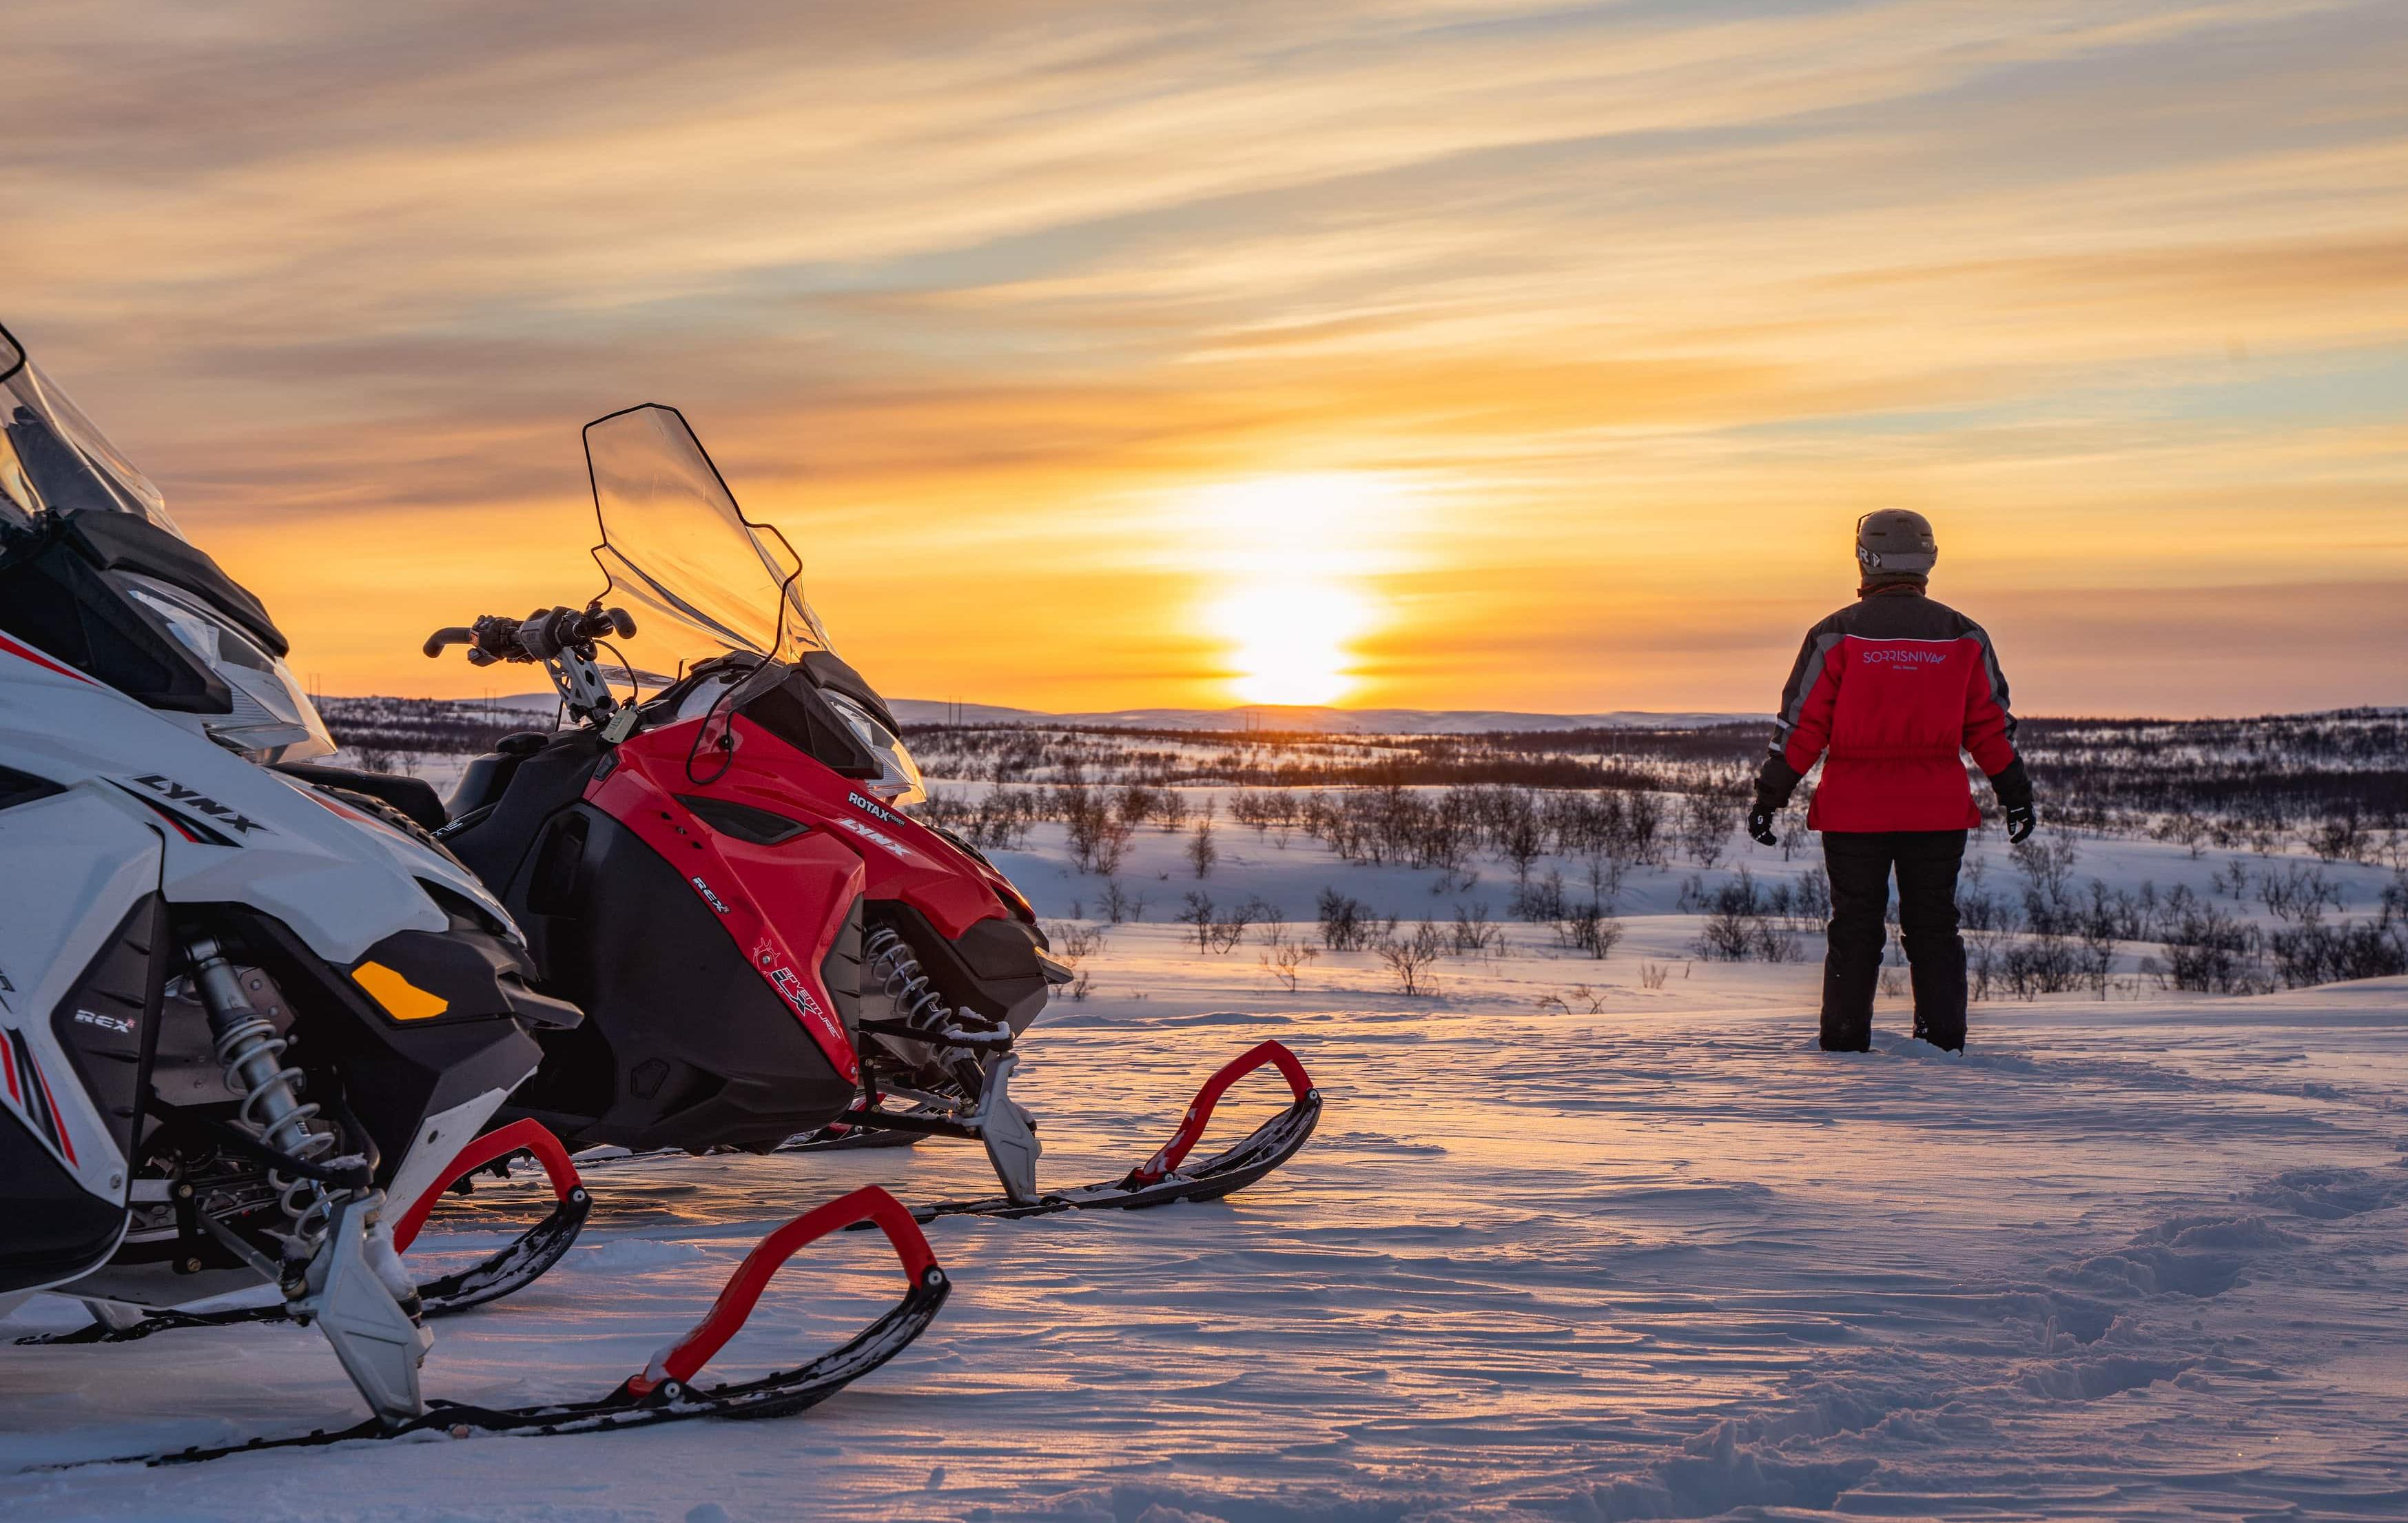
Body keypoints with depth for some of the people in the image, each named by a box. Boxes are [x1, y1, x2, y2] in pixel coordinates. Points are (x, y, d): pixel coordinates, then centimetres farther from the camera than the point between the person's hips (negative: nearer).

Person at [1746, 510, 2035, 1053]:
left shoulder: (1837, 634, -5)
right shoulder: (1963, 636, 3)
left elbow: (1802, 723, -6)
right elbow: (1990, 726, 7)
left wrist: (1770, 796, 0)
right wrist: (2016, 795, 17)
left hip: (1853, 811, -1)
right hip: (1938, 811, 2)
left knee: (1855, 930, 6)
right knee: (1934, 927, 11)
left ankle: (1844, 1045, 7)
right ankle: (1943, 1043, 8)